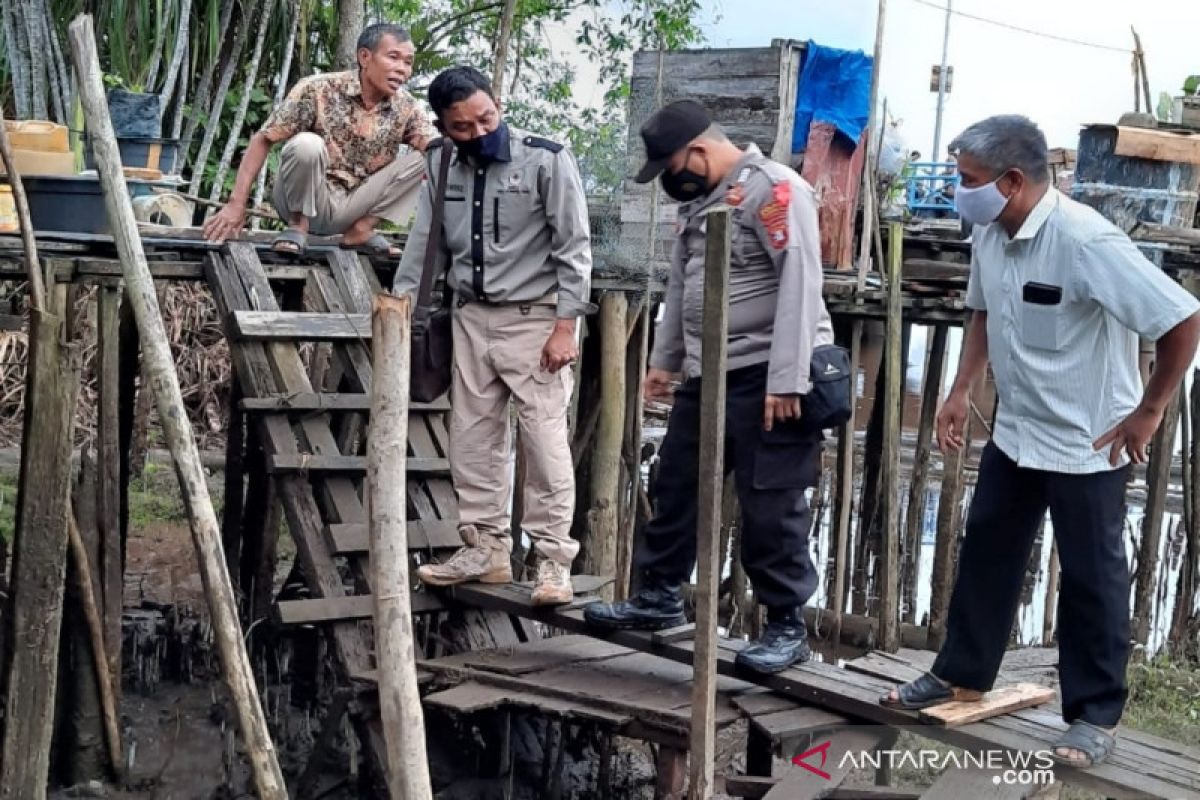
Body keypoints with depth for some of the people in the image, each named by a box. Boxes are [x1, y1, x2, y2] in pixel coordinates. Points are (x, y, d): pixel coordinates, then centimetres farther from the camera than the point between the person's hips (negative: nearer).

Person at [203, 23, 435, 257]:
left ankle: (361, 229, -6)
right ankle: (298, 226, -10)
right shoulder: (318, 89, -16)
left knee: (422, 161, -13)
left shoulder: (404, 106, -4)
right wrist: (236, 204, -21)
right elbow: (263, 140, -14)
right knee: (307, 143, -33)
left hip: (352, 208, 4)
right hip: (306, 200, -3)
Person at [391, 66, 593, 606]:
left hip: (534, 318, -5)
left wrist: (564, 326, -14)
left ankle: (554, 560, -2)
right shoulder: (439, 163, 4)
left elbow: (574, 247, -10)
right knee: (472, 438, 8)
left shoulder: (546, 159, -11)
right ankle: (486, 548, 18)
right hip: (471, 317, 5)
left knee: (544, 437, -7)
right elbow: (424, 239, 11)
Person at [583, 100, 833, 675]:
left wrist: (786, 381, -24)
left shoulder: (772, 188, -14)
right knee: (676, 484, 15)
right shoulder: (698, 199, 14)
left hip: (766, 376, -9)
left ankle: (787, 626, 9)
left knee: (770, 506, -4)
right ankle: (659, 597, 30)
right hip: (707, 373, 9)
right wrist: (665, 359, 23)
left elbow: (800, 283, -21)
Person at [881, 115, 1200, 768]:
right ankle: (961, 673, 34)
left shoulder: (1085, 241, -27)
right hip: (1014, 436, 8)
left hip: (1088, 447, -7)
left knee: (1090, 579, 4)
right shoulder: (990, 234, -2)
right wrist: (961, 391, 10)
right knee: (985, 554, 17)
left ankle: (1095, 715, 19)